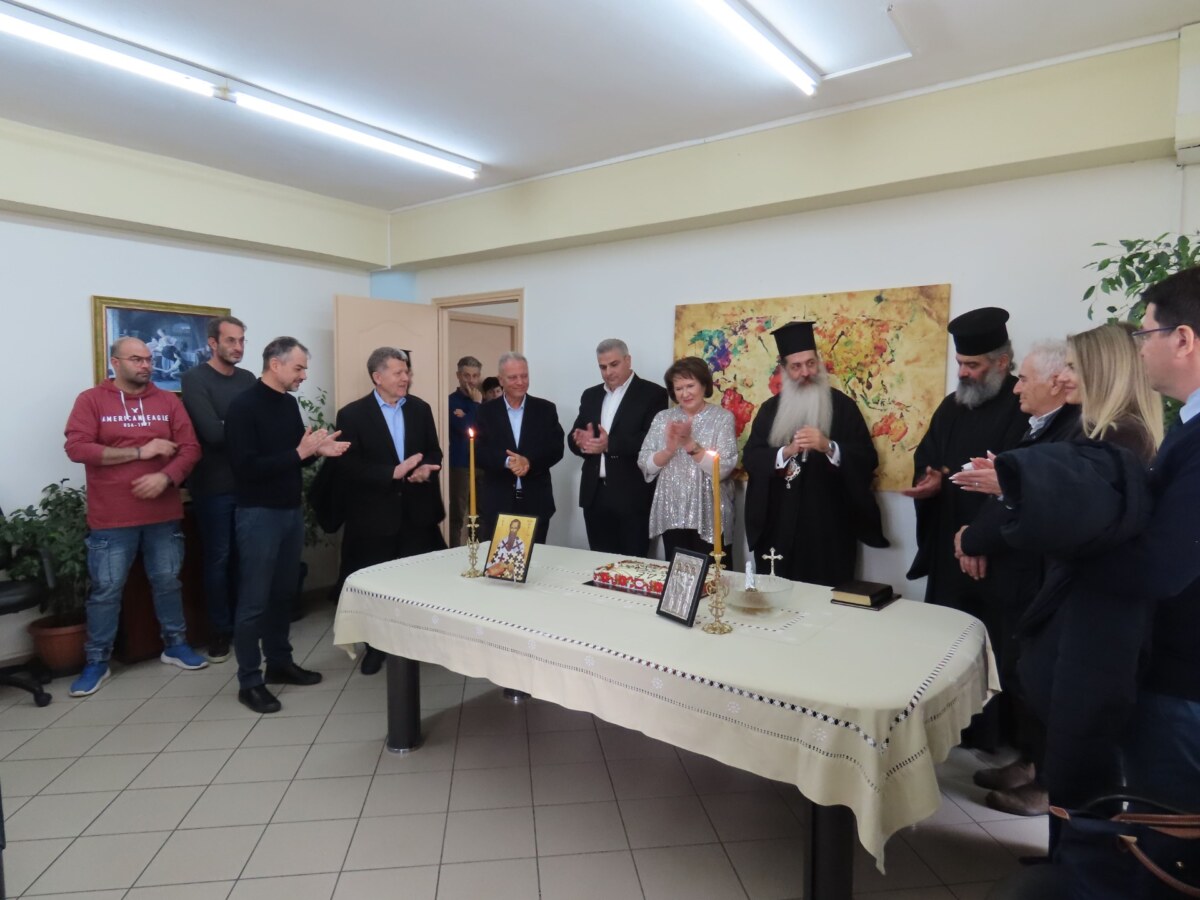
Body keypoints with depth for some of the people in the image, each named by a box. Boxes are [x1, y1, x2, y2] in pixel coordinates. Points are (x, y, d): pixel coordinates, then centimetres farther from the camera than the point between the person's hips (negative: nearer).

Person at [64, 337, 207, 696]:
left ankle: (175, 645, 28)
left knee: (168, 582, 14)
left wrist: (165, 477, -17)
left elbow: (190, 449, 0)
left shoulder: (168, 401, 5)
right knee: (105, 590, 7)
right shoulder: (91, 400, -2)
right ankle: (97, 662, 21)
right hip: (111, 519, -2)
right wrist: (140, 452, -16)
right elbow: (77, 448, -13)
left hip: (163, 514, 3)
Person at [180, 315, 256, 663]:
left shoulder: (248, 379, 10)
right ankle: (220, 630, 19)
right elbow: (212, 433, -18)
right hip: (214, 485, -4)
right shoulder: (194, 379, -7)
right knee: (218, 559, 5)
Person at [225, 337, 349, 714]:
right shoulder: (244, 406, -14)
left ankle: (279, 663, 29)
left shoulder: (289, 403, 10)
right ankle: (249, 682, 13)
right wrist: (300, 453, -22)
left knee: (284, 593, 15)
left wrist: (317, 450, -3)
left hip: (291, 510, 8)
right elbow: (246, 467, -21)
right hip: (259, 514, -7)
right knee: (254, 600, 1)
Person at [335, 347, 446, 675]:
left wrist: (426, 469, -12)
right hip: (375, 514, -3)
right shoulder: (352, 414, -7)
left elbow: (434, 452, 11)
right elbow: (347, 467, -14)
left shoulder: (420, 409, 7)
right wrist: (393, 472, -24)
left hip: (416, 511, 3)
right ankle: (376, 646, 27)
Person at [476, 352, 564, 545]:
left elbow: (556, 449, -2)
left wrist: (529, 461, -18)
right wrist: (506, 461, -20)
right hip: (497, 503, 0)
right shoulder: (486, 411, 5)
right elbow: (478, 452, -3)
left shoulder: (545, 409, 5)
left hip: (536, 502, 1)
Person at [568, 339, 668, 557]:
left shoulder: (653, 394, -3)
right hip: (595, 494, 5)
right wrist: (582, 441, -13)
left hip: (632, 496, -5)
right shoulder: (590, 395, 15)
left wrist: (610, 445, -23)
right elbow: (573, 437, 11)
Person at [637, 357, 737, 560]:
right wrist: (669, 450, -17)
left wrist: (691, 444, -23)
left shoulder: (722, 417, -3)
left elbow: (723, 469, -12)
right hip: (671, 515, 3)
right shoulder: (663, 418, 6)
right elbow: (644, 465, 1)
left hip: (709, 517, -3)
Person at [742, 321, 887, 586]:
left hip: (828, 526, -2)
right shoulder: (770, 408, 8)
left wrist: (829, 447, -23)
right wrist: (786, 452, -18)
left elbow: (867, 459, -6)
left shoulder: (842, 406, 1)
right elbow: (750, 459, 0)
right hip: (780, 528, 2)